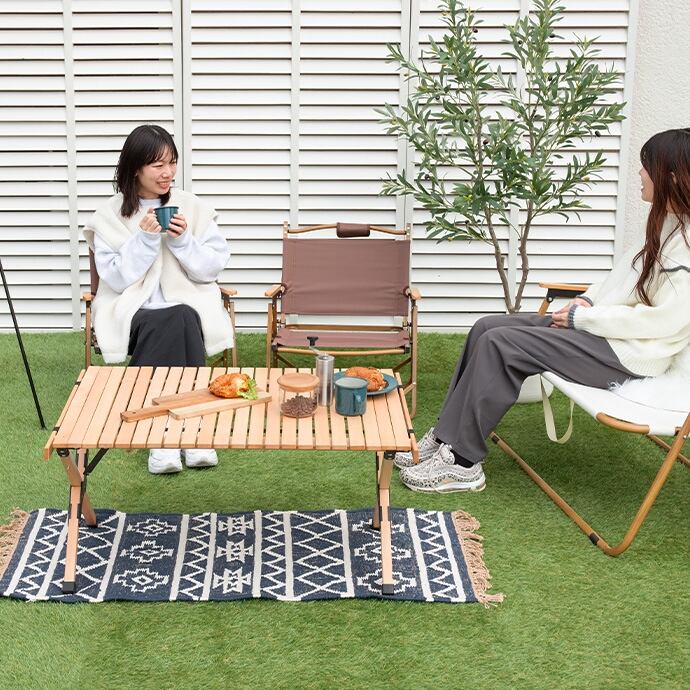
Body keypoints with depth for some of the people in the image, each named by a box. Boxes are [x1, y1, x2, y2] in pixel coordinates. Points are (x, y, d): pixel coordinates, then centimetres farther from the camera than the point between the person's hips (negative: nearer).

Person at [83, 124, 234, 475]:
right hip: (134, 311, -1)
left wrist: (183, 240, -12)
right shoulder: (111, 216, 3)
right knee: (163, 326, -34)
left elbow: (212, 269, 3)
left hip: (187, 306, 1)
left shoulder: (193, 208, 6)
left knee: (182, 321, -34)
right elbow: (115, 279, -5)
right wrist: (145, 238, -15)